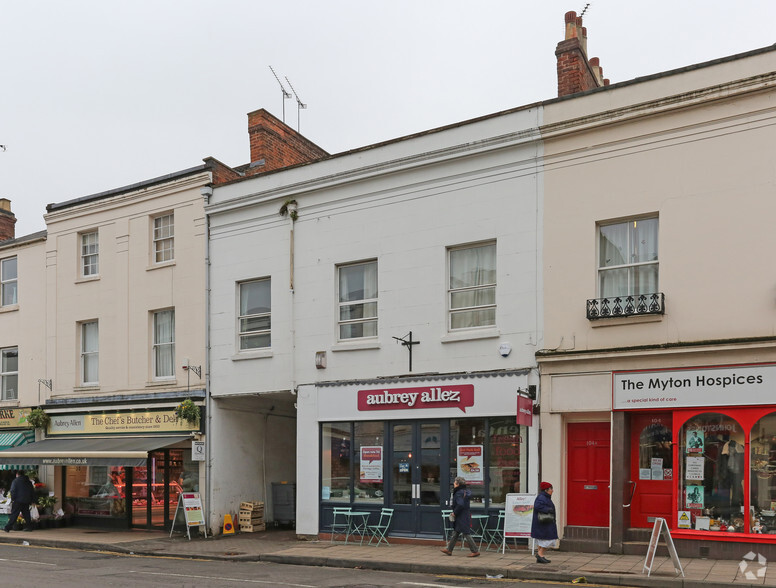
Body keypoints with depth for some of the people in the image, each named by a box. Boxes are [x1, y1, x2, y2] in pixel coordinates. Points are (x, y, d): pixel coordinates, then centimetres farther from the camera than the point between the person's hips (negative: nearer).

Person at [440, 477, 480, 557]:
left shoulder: (459, 493, -18)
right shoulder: (466, 491, 10)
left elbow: (460, 505, -29)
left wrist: (455, 513, -16)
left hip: (462, 517, -10)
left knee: (466, 534, -4)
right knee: (455, 533, 16)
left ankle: (475, 551, 0)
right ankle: (449, 549, 23)